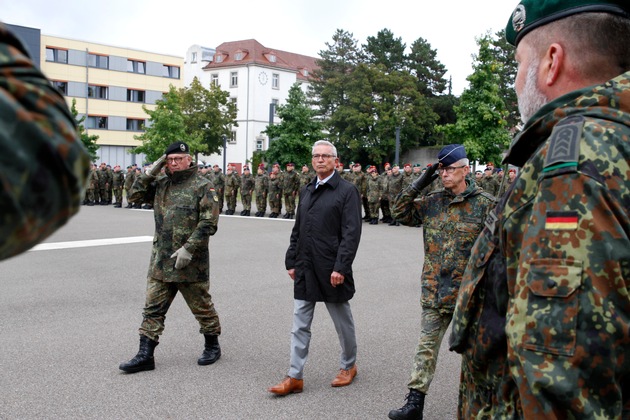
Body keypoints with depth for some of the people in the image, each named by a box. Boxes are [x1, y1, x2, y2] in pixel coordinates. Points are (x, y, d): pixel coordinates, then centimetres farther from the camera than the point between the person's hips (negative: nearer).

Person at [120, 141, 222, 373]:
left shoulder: (203, 186, -10)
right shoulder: (161, 183, 10)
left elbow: (209, 223, -15)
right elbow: (136, 192, 13)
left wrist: (188, 249, -20)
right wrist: (151, 171, -1)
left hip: (190, 262, -6)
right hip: (161, 260, 6)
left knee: (202, 307, 9)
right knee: (153, 308, 6)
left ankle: (212, 346, 28)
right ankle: (145, 355, 13)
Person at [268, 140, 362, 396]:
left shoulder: (347, 191, -8)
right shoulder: (306, 191, 12)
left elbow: (351, 233, -14)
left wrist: (340, 267, -20)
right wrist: (291, 262, 11)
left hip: (331, 270, -6)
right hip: (304, 269, 6)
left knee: (343, 322, 12)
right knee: (300, 325, 6)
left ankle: (348, 366, 32)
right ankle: (295, 377, 12)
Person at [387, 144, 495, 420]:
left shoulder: (484, 204, -8)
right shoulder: (432, 201, 5)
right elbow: (399, 212, 8)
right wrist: (419, 184, -2)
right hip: (434, 291, 4)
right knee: (426, 347, 7)